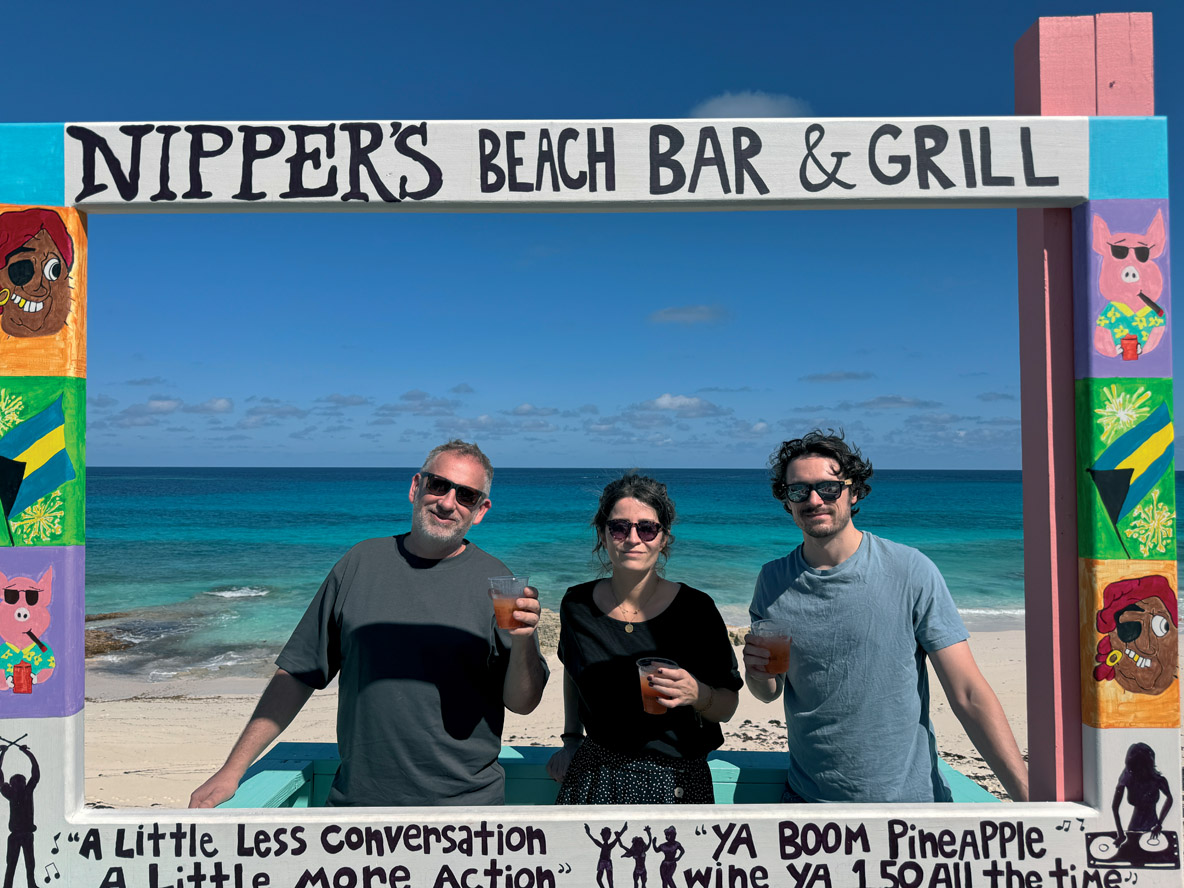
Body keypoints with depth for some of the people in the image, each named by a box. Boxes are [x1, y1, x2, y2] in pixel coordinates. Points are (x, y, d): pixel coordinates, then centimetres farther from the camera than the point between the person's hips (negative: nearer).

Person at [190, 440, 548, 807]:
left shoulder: (495, 583, -5)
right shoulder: (360, 563, 2)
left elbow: (522, 704, -5)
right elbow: (297, 674, 5)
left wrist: (522, 641, -25)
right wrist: (233, 770, 2)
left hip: (463, 803, -1)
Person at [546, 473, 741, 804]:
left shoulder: (695, 608, -13)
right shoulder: (577, 604, -4)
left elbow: (727, 707, -6)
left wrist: (697, 695, -26)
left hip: (674, 784, -2)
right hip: (593, 776, 2)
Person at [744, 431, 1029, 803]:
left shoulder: (911, 572, -12)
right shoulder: (773, 580, -3)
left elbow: (968, 695, -10)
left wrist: (1026, 794, -17)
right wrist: (757, 672, -13)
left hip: (909, 792, -2)